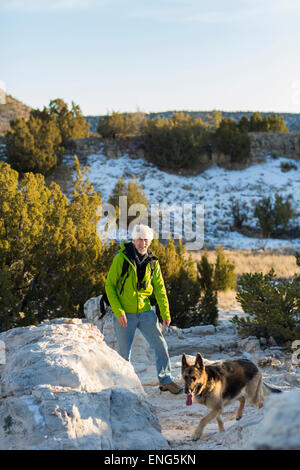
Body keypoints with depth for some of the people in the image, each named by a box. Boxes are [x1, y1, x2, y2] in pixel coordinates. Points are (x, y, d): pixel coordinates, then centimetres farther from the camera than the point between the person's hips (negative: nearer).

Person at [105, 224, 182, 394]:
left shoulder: (152, 262, 3)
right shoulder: (121, 258, -10)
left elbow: (160, 288, 8)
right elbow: (110, 285, -9)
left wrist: (165, 314, 1)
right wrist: (118, 312, -16)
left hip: (146, 311, 4)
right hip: (124, 314, -4)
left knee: (161, 345, 4)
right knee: (124, 353, 3)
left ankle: (166, 380, 20)